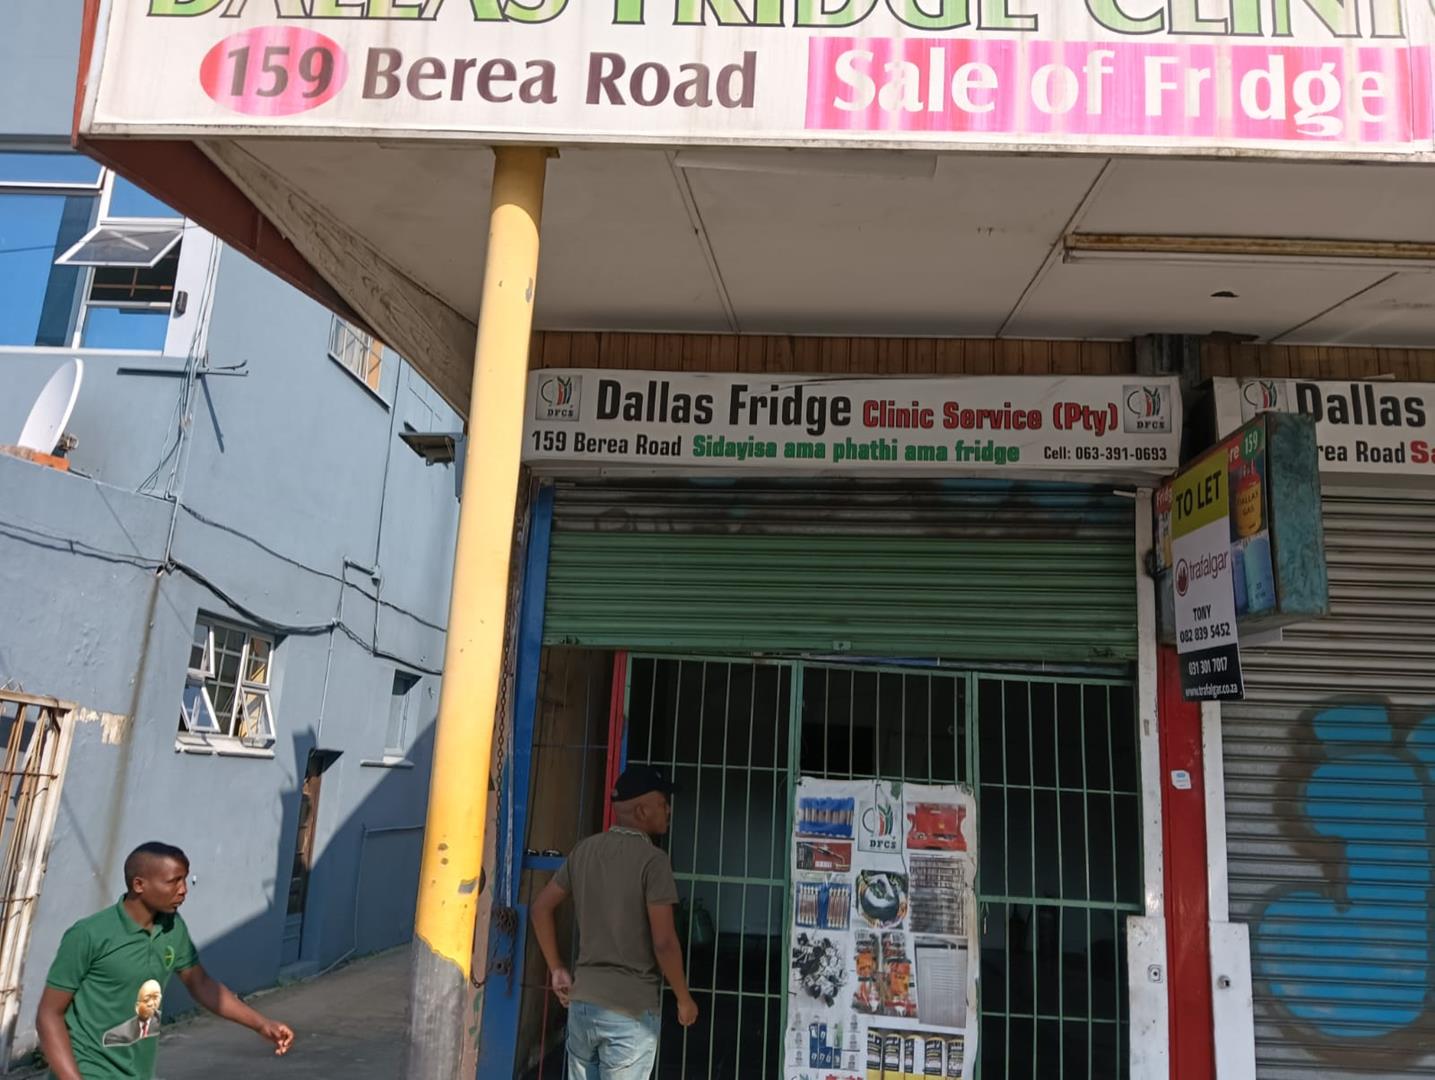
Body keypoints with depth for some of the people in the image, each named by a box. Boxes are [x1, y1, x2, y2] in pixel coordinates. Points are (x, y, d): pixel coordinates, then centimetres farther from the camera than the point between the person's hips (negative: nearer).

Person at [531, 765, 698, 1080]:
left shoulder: (583, 851, 6)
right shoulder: (652, 860, -15)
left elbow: (540, 908, 10)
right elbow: (664, 943, -17)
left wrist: (557, 969, 15)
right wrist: (684, 998, -4)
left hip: (582, 1001, 6)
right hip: (631, 1009, -6)